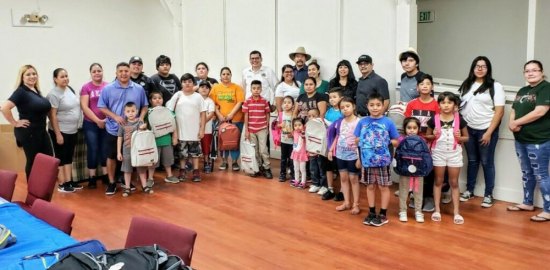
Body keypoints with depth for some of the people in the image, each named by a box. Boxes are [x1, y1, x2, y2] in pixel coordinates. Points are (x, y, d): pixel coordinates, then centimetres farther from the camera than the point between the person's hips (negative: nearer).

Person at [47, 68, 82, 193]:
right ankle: (62, 184, 11)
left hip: (72, 131, 7)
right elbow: (52, 116, -17)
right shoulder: (54, 94, -15)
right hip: (60, 131, -7)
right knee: (61, 158, 2)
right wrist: (58, 134, -19)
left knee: (69, 157, 14)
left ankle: (69, 181, 22)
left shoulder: (70, 89, 8)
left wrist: (75, 126, 14)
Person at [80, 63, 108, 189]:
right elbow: (84, 107, -7)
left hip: (107, 123, 2)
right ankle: (92, 177, 10)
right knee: (93, 150, 3)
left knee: (105, 149, 8)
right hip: (91, 124, -1)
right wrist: (97, 120, -13)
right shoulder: (86, 87, -2)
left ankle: (105, 175, 20)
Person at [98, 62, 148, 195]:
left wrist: (141, 118, -9)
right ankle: (111, 183, 19)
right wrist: (115, 116, -16)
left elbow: (144, 106, 8)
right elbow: (102, 107, -3)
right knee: (111, 156, 6)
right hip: (113, 129, -1)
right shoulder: (108, 89, -4)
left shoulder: (139, 89, 1)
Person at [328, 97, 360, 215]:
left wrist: (360, 156, -17)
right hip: (340, 154, 6)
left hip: (353, 155, -6)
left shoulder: (358, 122, -13)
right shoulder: (340, 122, 5)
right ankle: (347, 202, 21)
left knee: (353, 179, 3)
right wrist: (331, 150, 12)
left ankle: (356, 204, 12)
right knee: (343, 178, 11)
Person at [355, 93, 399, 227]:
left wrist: (386, 141, -15)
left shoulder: (388, 122, -7)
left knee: (383, 187, 8)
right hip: (367, 160, 2)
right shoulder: (362, 122, -2)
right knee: (370, 186, 14)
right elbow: (357, 140, 6)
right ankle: (372, 212, 28)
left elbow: (396, 142, -1)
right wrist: (365, 140, -10)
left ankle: (383, 214, 20)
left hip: (382, 160, -2)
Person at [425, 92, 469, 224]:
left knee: (454, 182, 7)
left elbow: (466, 137, 5)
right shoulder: (434, 119, -6)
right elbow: (427, 136, 5)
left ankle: (456, 211, 14)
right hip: (438, 153, 0)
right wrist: (434, 136, -15)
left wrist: (460, 137, -15)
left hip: (454, 153, 0)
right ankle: (437, 209, 18)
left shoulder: (459, 120, -5)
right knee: (438, 181, 10)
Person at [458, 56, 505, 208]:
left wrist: (489, 132, -14)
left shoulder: (495, 86, -5)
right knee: (472, 161, 14)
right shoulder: (466, 85, 10)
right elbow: (460, 106, 12)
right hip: (468, 129, 4)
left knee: (486, 162, 4)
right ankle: (469, 190, 25)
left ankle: (488, 195, 14)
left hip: (486, 130, -4)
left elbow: (499, 111, -9)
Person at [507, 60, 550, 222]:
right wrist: (512, 123, -9)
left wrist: (516, 123, -13)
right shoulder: (522, 91, 15)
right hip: (521, 139, 8)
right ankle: (527, 203, 30)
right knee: (527, 173, 17)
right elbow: (514, 110, 14)